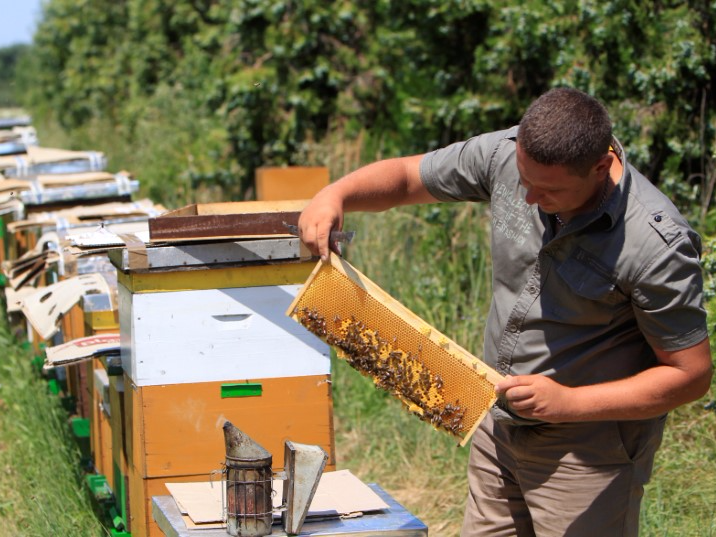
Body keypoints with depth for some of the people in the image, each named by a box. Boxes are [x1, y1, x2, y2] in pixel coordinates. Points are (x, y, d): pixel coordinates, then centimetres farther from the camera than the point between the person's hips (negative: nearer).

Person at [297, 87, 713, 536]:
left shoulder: (657, 243, -26)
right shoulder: (506, 154, -10)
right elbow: (405, 177, 5)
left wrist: (570, 402, -28)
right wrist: (334, 195, -15)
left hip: (587, 450, -6)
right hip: (499, 431, 6)